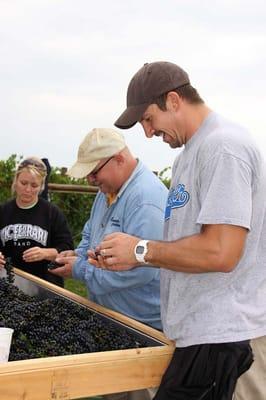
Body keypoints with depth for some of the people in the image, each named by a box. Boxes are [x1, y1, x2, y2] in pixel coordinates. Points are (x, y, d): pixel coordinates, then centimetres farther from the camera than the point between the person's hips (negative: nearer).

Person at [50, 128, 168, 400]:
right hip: (108, 316, 9)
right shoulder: (108, 189, 6)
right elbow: (90, 232, 20)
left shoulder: (146, 199, -26)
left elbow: (140, 269, -32)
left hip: (142, 326, -9)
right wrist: (79, 254, -3)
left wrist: (81, 271, -21)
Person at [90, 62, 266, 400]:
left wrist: (141, 250, -13)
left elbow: (220, 252, -24)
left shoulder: (223, 147, -16)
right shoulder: (191, 152, 16)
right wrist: (130, 259, 7)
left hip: (217, 333, -9)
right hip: (198, 328, 9)